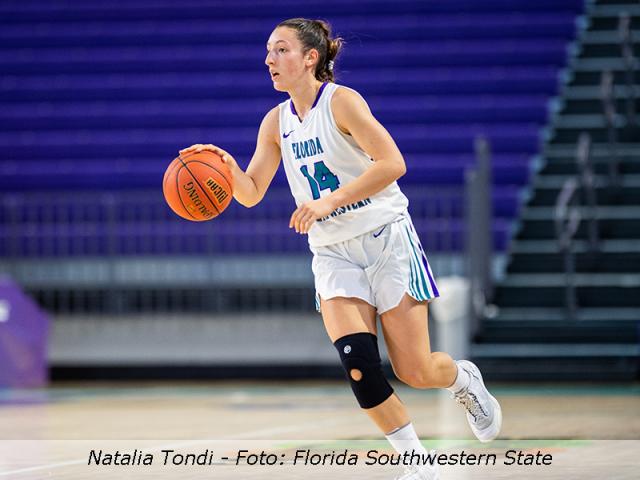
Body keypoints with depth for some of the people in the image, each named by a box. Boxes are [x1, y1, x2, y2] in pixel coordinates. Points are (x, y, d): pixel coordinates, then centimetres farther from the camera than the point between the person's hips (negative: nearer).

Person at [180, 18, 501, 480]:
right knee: (358, 364, -15)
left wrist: (329, 202, -27)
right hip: (333, 252, 5)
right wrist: (227, 166, -14)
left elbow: (392, 164, -22)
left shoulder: (341, 100, -13)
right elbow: (251, 193, 7)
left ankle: (465, 379, 31)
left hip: (386, 238, -5)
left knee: (415, 371, -6)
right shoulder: (277, 122, 5)